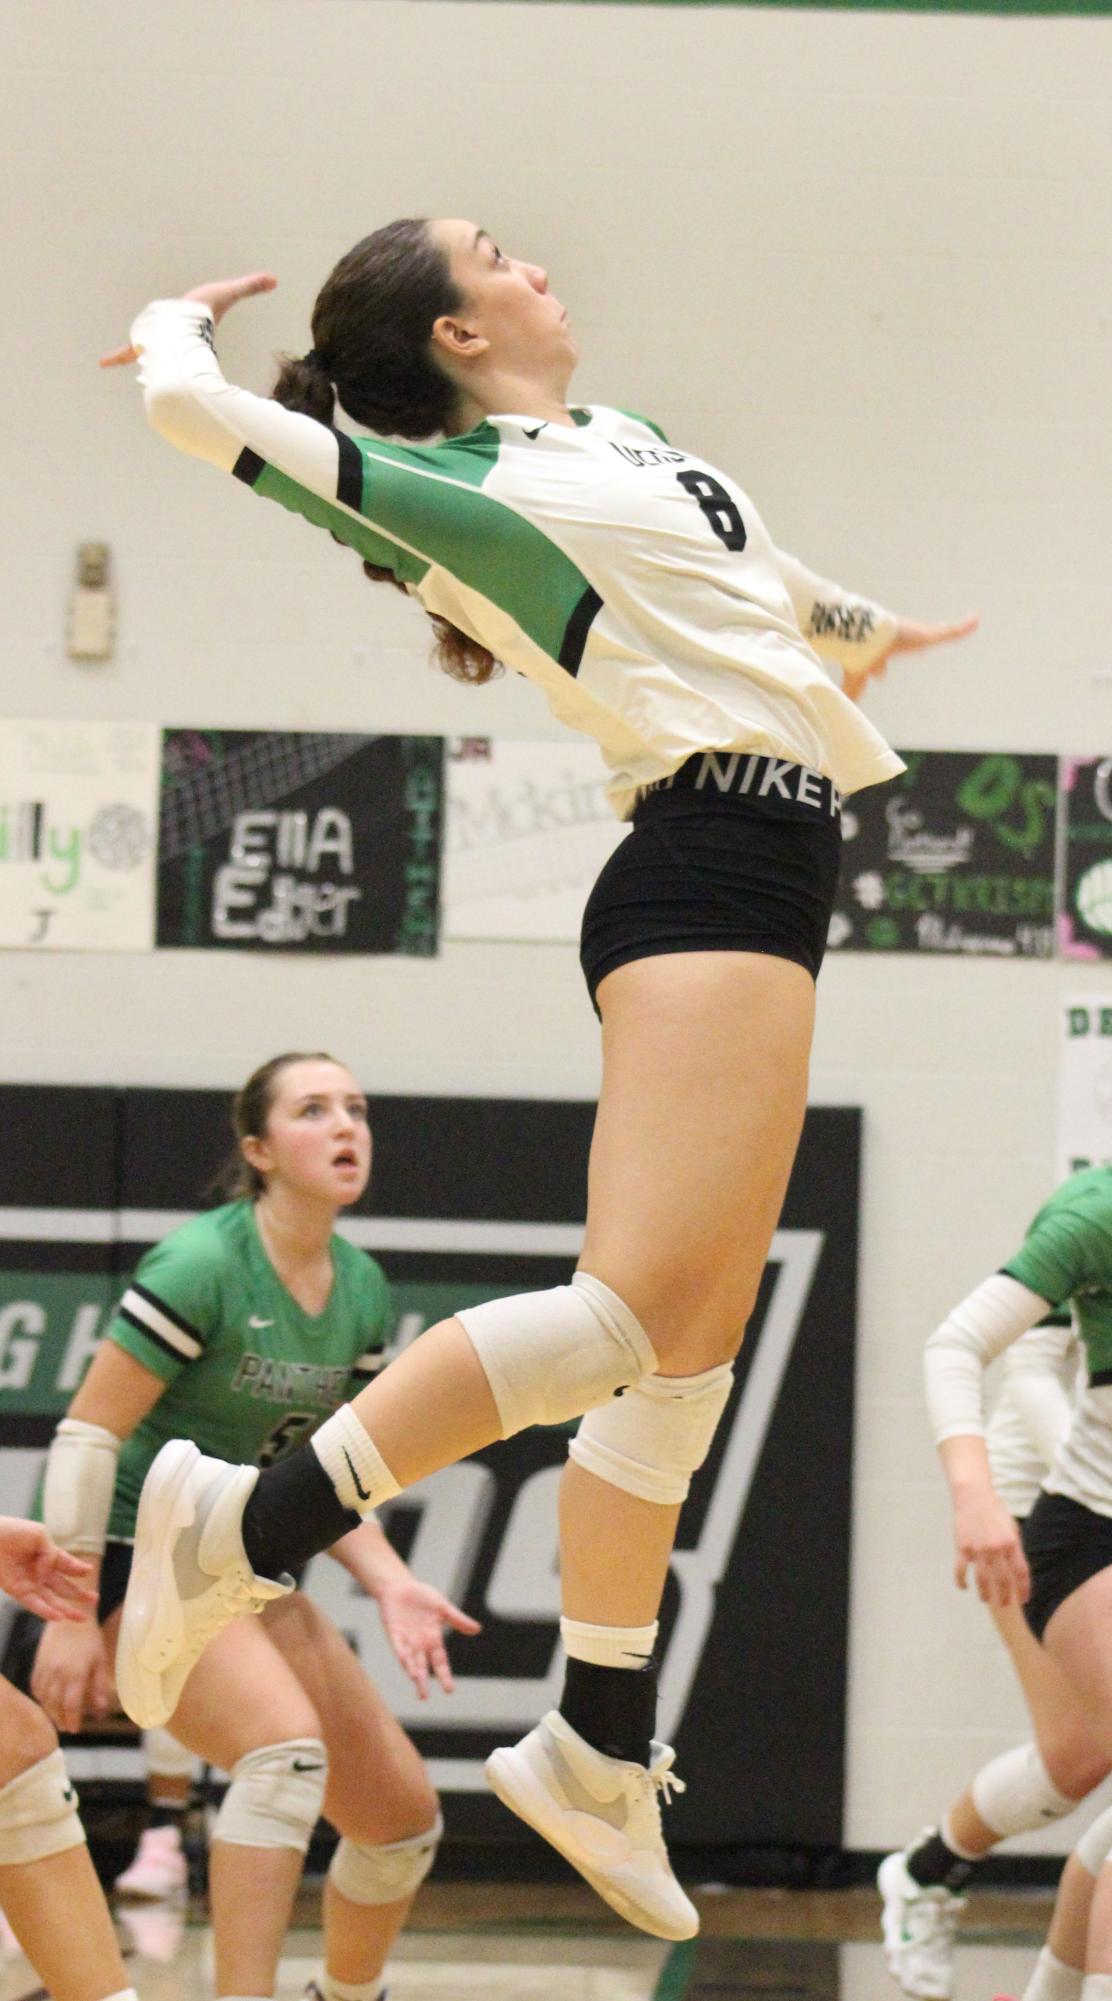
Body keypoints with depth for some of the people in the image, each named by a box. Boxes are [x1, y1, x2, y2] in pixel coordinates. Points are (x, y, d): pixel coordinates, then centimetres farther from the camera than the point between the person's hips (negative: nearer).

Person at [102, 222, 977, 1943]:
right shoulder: (460, 493, -6)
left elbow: (753, 576, 40)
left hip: (757, 886, 9)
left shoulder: (619, 440, 19)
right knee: (641, 1300, -23)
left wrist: (855, 627, 56)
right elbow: (190, 406, -12)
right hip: (708, 875, -9)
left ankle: (599, 1748, 9)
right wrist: (182, 319, 10)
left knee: (690, 1339, 7)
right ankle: (243, 1528, -22)